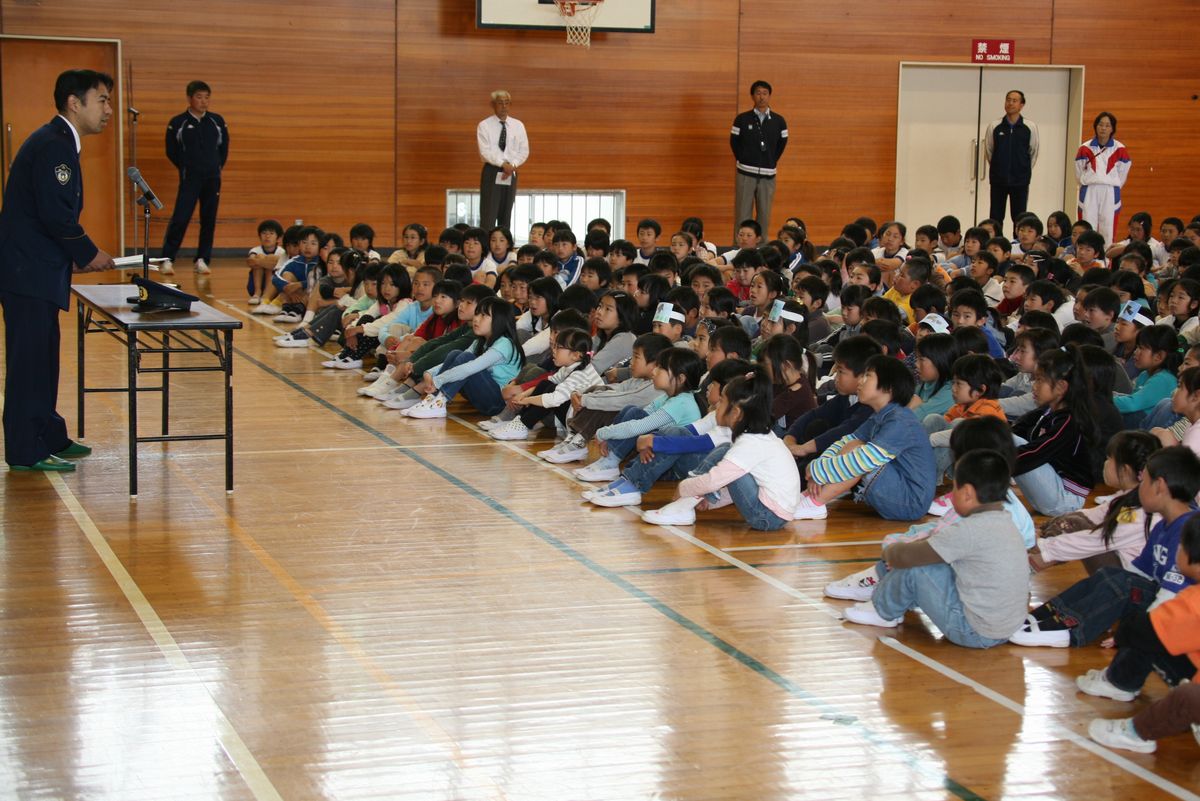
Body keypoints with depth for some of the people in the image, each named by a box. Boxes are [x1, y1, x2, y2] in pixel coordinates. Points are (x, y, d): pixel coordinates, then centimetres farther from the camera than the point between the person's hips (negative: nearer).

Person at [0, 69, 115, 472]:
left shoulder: (58, 142, 16)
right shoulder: (53, 146, -17)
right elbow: (54, 214, -23)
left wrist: (77, 254, 11)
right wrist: (89, 254, -10)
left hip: (35, 268, 10)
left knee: (42, 357, 16)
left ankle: (49, 438, 25)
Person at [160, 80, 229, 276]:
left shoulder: (217, 121, 6)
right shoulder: (177, 123, -2)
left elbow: (224, 147, 15)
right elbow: (171, 151, 5)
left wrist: (217, 168, 9)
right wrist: (186, 168, 6)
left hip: (213, 179, 3)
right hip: (189, 180, -3)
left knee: (209, 221, 5)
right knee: (180, 219, -11)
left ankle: (202, 260, 13)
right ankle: (167, 260, -7)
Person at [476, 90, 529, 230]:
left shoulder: (518, 125, 8)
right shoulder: (484, 126, -2)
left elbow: (524, 151, 5)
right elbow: (485, 151, -11)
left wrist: (513, 165, -12)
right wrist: (503, 164, -21)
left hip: (511, 173, 4)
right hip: (492, 172, -4)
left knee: (506, 215, 7)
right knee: (488, 215, -8)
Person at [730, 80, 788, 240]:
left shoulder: (778, 121, 3)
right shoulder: (742, 119, 0)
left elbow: (782, 143, 12)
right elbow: (734, 142, 7)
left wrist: (772, 161, 7)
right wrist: (742, 160, 6)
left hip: (768, 174, 1)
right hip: (745, 173, -1)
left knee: (764, 216, 5)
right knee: (742, 216, -1)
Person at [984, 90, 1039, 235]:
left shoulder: (1030, 127, -4)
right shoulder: (994, 127, -2)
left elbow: (1033, 152, 7)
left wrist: (1025, 171, 12)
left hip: (1020, 180, -1)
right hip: (998, 179, 1)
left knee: (1019, 219, 3)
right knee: (995, 218, 3)